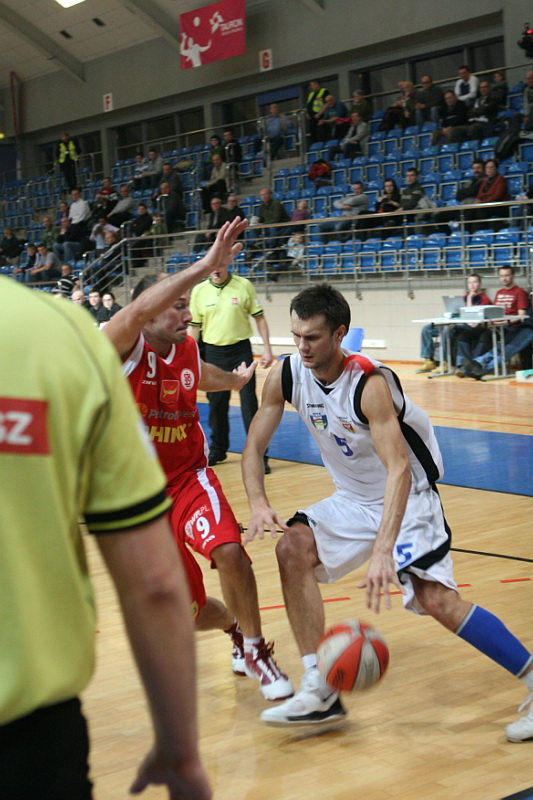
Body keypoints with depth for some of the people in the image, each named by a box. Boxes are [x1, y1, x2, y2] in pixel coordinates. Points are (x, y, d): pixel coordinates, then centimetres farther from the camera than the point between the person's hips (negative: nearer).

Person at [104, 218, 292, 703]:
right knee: (189, 612, 3)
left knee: (228, 552, -28)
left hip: (189, 478, 3)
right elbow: (138, 311, -41)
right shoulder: (122, 348, -16)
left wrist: (236, 380, 48)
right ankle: (236, 628, 40)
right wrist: (208, 266, -45)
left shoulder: (187, 350, 1)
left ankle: (254, 650, -2)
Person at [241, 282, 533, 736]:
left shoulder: (370, 384, -29)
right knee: (293, 547, -16)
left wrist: (383, 550, -47)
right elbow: (254, 446, -3)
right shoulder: (287, 375, -10)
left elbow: (398, 470, -37)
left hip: (409, 497, -6)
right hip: (352, 500, 6)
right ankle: (320, 692, -10)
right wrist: (258, 502, -23)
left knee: (436, 599, -21)